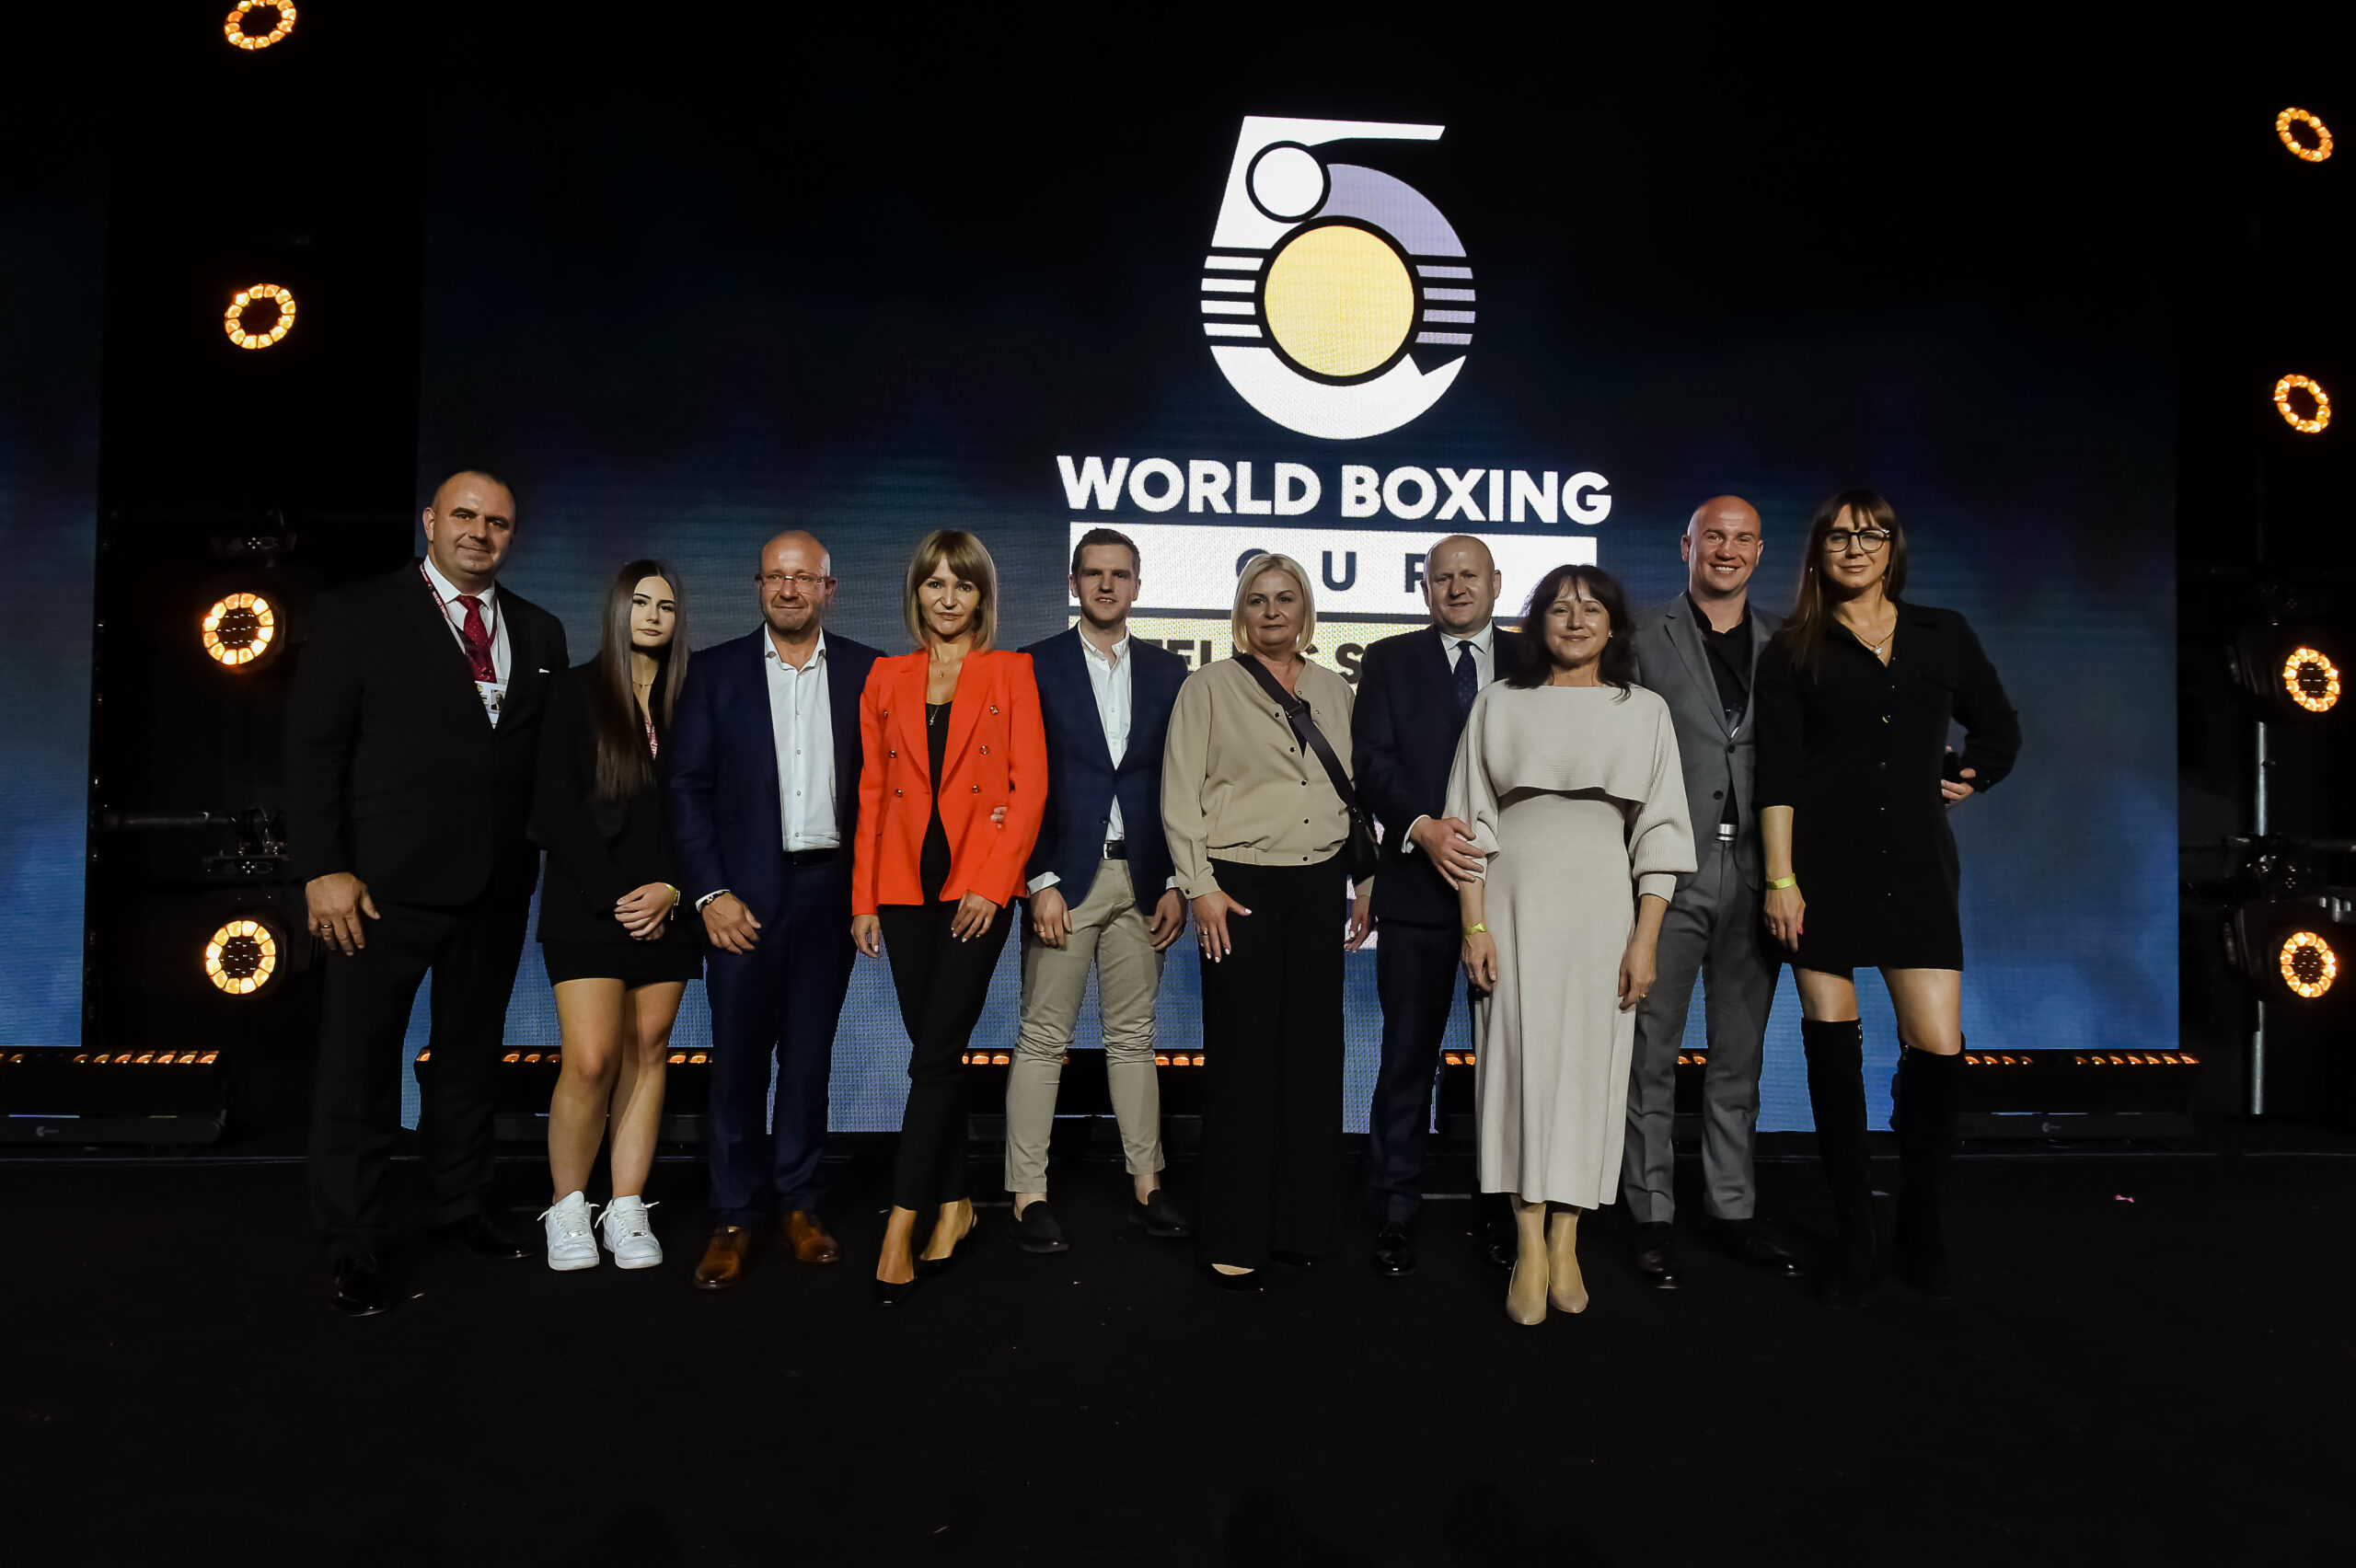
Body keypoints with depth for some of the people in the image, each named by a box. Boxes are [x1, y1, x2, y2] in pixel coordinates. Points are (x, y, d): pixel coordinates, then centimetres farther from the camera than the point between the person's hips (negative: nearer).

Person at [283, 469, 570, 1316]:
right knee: (359, 1063, 4)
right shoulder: (357, 614, -2)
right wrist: (323, 868, -13)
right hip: (388, 882, -4)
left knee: (471, 1054, 16)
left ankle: (463, 1204, 32)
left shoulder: (539, 632, 10)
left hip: (498, 886, 4)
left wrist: (548, 860, 1)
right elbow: (312, 746, -6)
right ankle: (355, 1247, 16)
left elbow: (550, 754, 9)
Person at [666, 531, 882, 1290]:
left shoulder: (866, 672, 5)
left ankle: (797, 1203, 22)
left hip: (830, 889, 1)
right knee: (737, 1056, 1)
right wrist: (710, 892, -8)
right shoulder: (715, 672, 4)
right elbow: (686, 787, 0)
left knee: (809, 1052, 10)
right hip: (744, 894, -1)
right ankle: (734, 1215, 14)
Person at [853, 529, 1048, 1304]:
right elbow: (872, 792, 11)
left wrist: (992, 884, -12)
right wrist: (863, 899, 6)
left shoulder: (1011, 673, 3)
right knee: (937, 1050, 9)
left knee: (935, 1050, -8)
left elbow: (1031, 784, -3)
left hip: (978, 882, -3)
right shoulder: (887, 679, 12)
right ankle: (953, 1205, 22)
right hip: (906, 882, 3)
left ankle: (900, 1226, -4)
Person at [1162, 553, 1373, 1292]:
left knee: (1313, 1050, 7)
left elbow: (1358, 790, 14)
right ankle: (1233, 1236, 9)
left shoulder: (1334, 691, 12)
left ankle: (1301, 1221, 20)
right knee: (1243, 1056, -1)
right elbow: (1180, 794, -3)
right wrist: (1201, 887, -10)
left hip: (1318, 885, 4)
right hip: (1241, 885, -4)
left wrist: (1367, 884, 10)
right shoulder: (1208, 687, 1)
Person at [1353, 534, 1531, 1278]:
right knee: (1408, 1057, 3)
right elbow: (1373, 762, -3)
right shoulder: (1389, 661, 7)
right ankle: (1396, 1213, 12)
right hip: (1419, 882, -1)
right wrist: (1422, 828, -19)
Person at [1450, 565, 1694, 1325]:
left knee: (1589, 1063, 1)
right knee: (1520, 1058, -3)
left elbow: (1660, 831, 6)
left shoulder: (1644, 710, 10)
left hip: (1602, 901, 1)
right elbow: (1472, 821, 6)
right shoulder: (1499, 702, 9)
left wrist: (1645, 939, -3)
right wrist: (1473, 925, -3)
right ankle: (1529, 1250, 1)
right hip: (1514, 898, 0)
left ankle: (1566, 1242, 11)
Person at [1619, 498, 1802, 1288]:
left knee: (1740, 1054, 12)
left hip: (1756, 873, 3)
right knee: (1652, 1051, 3)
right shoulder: (1644, 637, 1)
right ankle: (1653, 1216, 14)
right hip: (1669, 869, -3)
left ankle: (1733, 1208, 24)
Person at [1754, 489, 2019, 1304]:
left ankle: (1922, 1221, 18)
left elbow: (1997, 727, 25)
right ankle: (1854, 1238, 13)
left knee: (1938, 1049, -5)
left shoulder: (1942, 634, 12)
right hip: (1825, 865, -1)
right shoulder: (1793, 650, 4)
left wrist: (1967, 780, 13)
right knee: (1832, 1050, 0)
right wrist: (1781, 879, -9)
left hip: (1915, 863, 2)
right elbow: (1777, 773, -3)